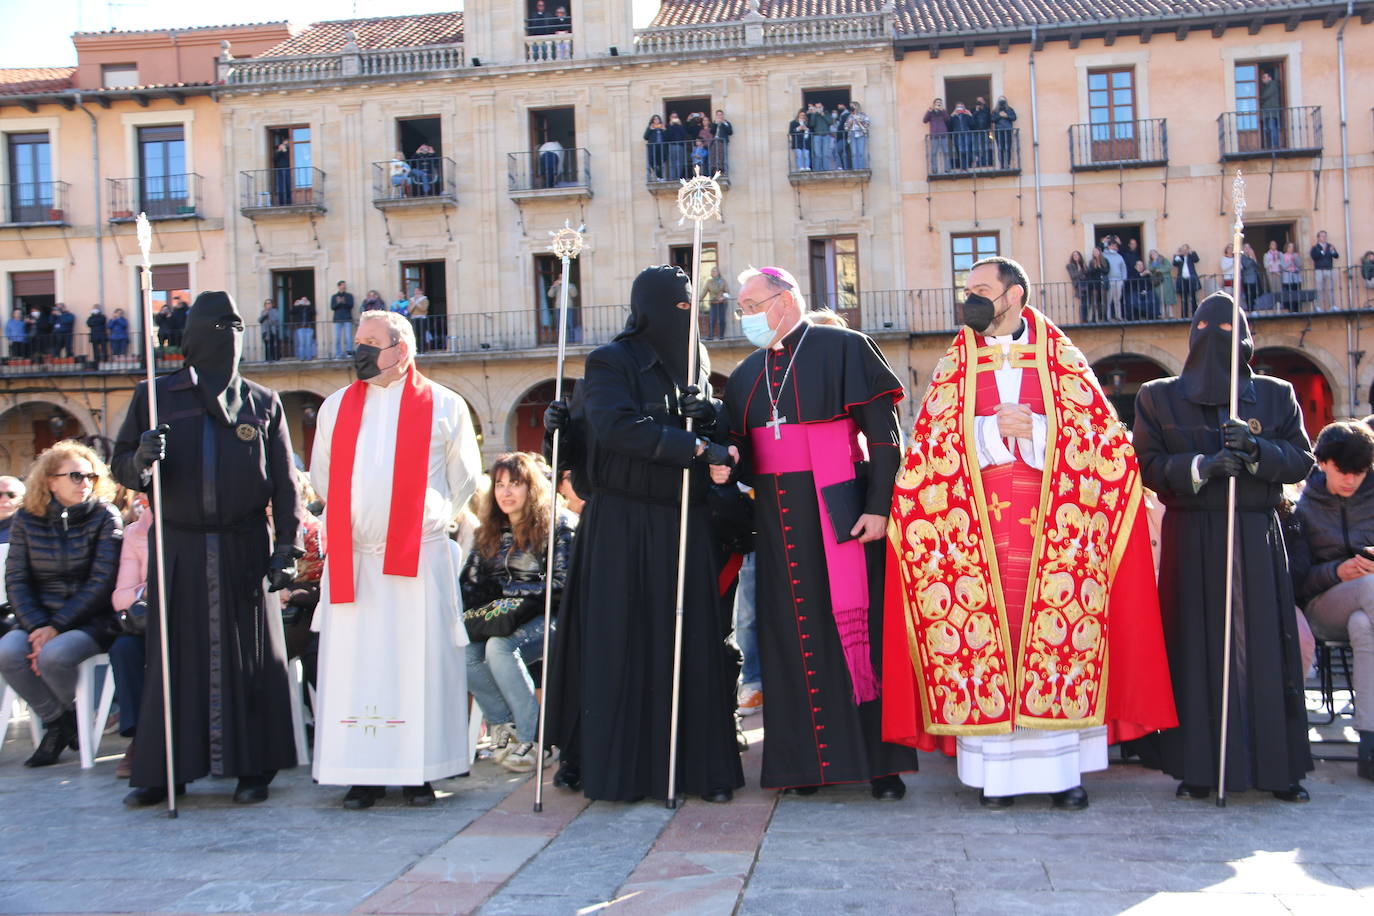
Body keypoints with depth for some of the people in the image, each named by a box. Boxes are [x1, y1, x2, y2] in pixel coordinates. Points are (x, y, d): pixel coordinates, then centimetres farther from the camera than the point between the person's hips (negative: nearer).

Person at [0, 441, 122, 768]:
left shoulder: (104, 516, -2)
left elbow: (101, 582, -10)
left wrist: (57, 626, -17)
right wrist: (37, 625, -17)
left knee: (53, 655, -32)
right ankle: (56, 722, -4)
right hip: (40, 617, 3)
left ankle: (76, 717, 1)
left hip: (92, 619, -3)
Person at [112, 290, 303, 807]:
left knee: (249, 657, 3)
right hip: (180, 550, 0)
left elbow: (284, 484, 5)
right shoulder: (156, 396, 8)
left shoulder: (263, 404, 9)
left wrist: (286, 548, -4)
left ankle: (253, 769, 11)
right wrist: (142, 460, -16)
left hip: (245, 550, 0)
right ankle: (163, 771, 12)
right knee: (175, 656, 2)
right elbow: (121, 468, 7)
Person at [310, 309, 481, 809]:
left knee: (417, 662, 0)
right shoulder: (337, 406, 13)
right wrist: (351, 522, 15)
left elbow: (464, 478, 11)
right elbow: (321, 477, 21)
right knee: (354, 663, 2)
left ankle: (418, 769, 8)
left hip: (417, 559, -3)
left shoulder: (444, 406, 4)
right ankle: (363, 771, 9)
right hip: (351, 559, 3)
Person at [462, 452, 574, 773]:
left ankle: (534, 738, -23)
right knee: (460, 652, -26)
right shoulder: (490, 531, 16)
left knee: (499, 647, -34)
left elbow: (561, 586, -9)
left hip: (546, 620, -5)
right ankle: (506, 726, -11)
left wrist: (506, 590, -9)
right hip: (499, 620, 5)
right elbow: (469, 583, 13)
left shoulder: (560, 525, -2)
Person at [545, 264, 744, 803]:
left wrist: (709, 412, -11)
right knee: (616, 641, 0)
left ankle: (697, 763, 11)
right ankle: (602, 759, 12)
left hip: (684, 523, 5)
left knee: (692, 642, 3)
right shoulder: (612, 362, -3)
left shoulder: (693, 364, 15)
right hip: (623, 522, -5)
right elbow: (616, 425, -19)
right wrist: (695, 446, -22)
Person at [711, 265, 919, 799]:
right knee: (792, 634, 4)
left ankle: (879, 758, 6)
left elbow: (883, 433, -6)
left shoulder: (844, 349, -1)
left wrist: (879, 506, -15)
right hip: (778, 519, 5)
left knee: (856, 626, -3)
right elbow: (742, 450, 18)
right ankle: (808, 757, 12)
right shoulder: (746, 375, 16)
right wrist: (727, 465, -6)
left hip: (841, 510, -5)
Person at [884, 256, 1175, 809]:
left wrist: (1033, 428, -10)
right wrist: (993, 428, -11)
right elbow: (931, 448, 2)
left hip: (1052, 527, -1)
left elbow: (1103, 441, 3)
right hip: (975, 530, 1)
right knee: (984, 638, -3)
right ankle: (998, 770, 4)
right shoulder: (954, 368, 12)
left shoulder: (1062, 362, 9)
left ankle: (1063, 768, 7)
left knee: (1056, 638, -2)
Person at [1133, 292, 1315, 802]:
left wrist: (1258, 450, -15)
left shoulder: (1276, 395, 11)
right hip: (1191, 540, -1)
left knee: (1264, 646, 2)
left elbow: (1302, 460, 4)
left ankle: (1276, 766, 13)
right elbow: (1148, 465, 0)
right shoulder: (1159, 397, 8)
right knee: (1197, 649, -1)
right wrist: (1201, 467, -17)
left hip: (1258, 539, 1)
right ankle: (1200, 769, 6)